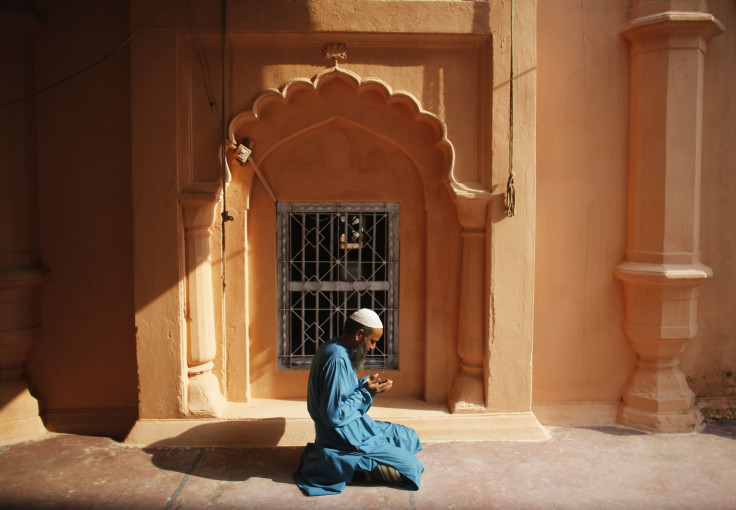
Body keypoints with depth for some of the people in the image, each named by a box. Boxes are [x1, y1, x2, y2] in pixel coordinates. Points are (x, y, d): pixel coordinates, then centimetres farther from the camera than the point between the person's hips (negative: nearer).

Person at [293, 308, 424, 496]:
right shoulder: (338, 359, -26)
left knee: (410, 437, 18)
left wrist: (365, 383, 4)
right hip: (344, 436, -11)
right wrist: (365, 393, -17)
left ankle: (361, 461, 6)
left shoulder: (331, 349, 6)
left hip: (353, 426, 11)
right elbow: (333, 415, -27)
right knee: (413, 467, -10)